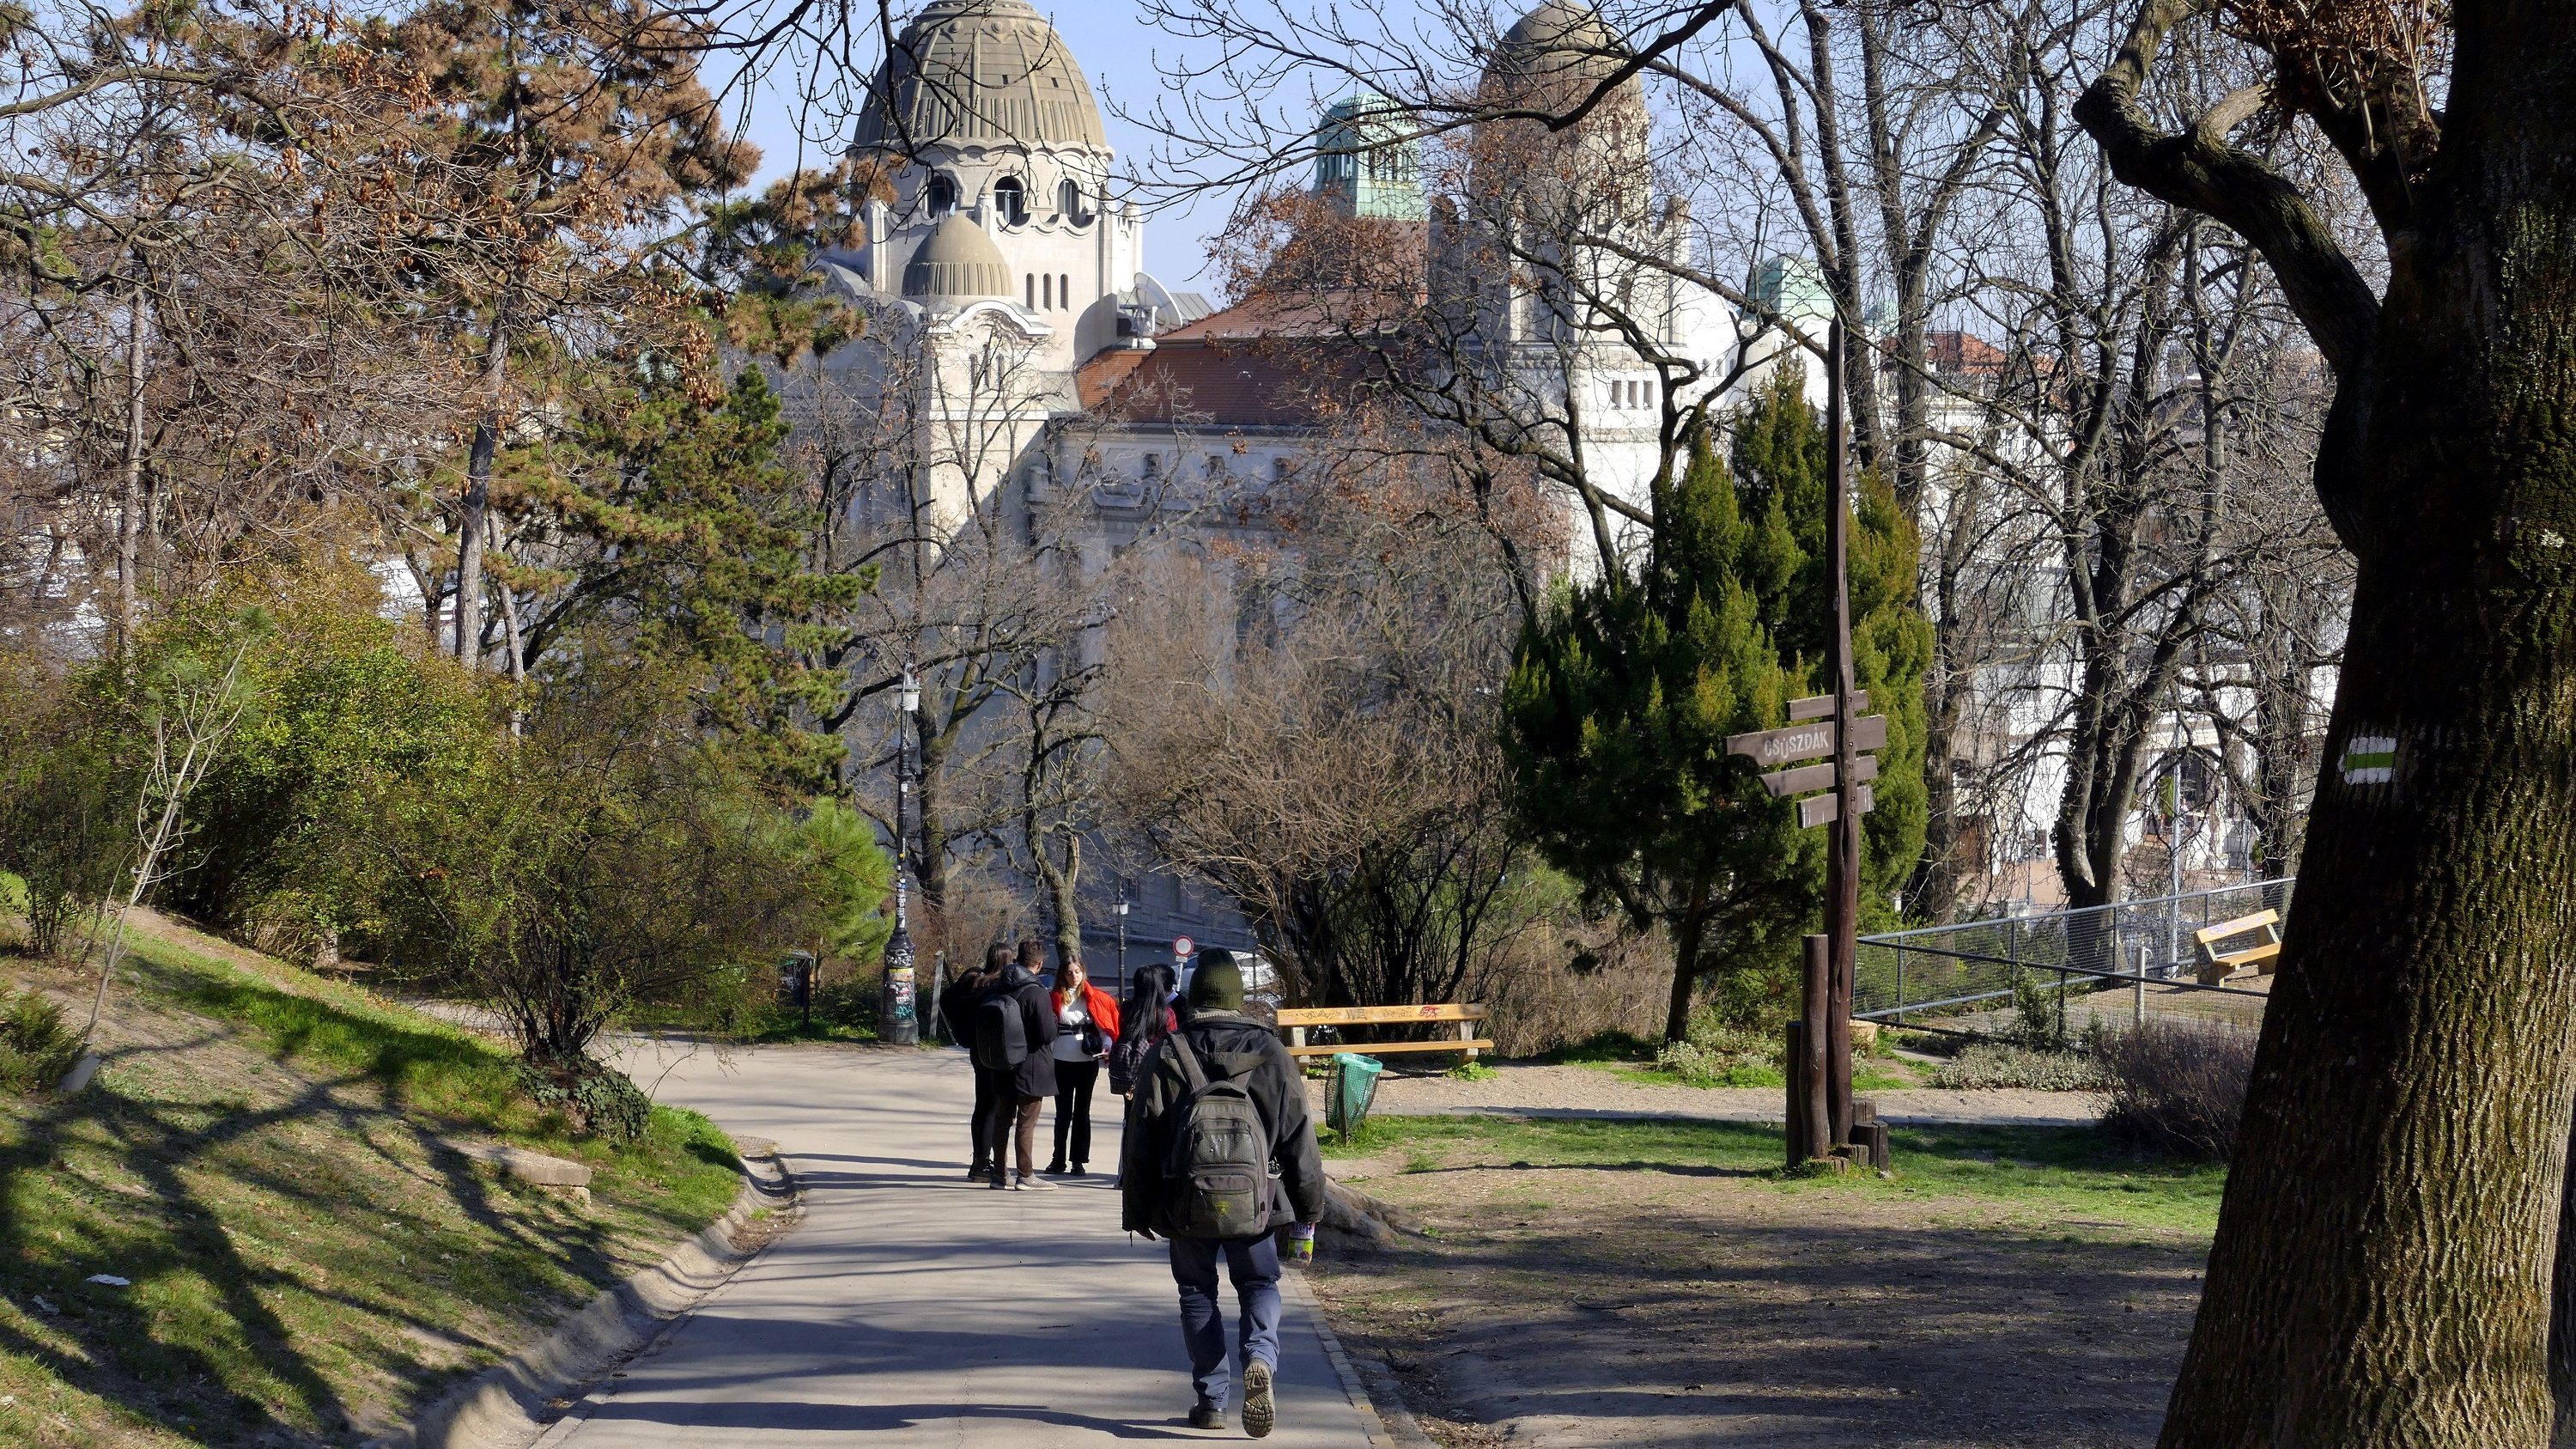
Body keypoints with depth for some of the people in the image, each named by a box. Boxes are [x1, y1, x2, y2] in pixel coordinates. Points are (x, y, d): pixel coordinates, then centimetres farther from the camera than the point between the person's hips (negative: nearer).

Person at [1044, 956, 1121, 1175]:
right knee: (1063, 1113, 6)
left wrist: (1106, 1047, -16)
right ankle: (1058, 1160, 13)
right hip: (1061, 1062, 0)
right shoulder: (1054, 998, 2)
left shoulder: (1095, 998, 2)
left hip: (1087, 1061, 0)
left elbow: (1105, 1026, 2)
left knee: (1082, 1112, 6)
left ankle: (1079, 1161, 10)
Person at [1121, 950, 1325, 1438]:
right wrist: (1310, 1202, 13)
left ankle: (1211, 1400, 11)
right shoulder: (1270, 1054, -1)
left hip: (1186, 1204, 0)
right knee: (1259, 1285, 13)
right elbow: (1299, 1136, 3)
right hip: (1254, 1201, 0)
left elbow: (1141, 1141, 1)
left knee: (1197, 1293, 13)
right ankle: (1259, 1358, -16)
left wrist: (1137, 1210, 10)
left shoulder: (1166, 1057, -2)